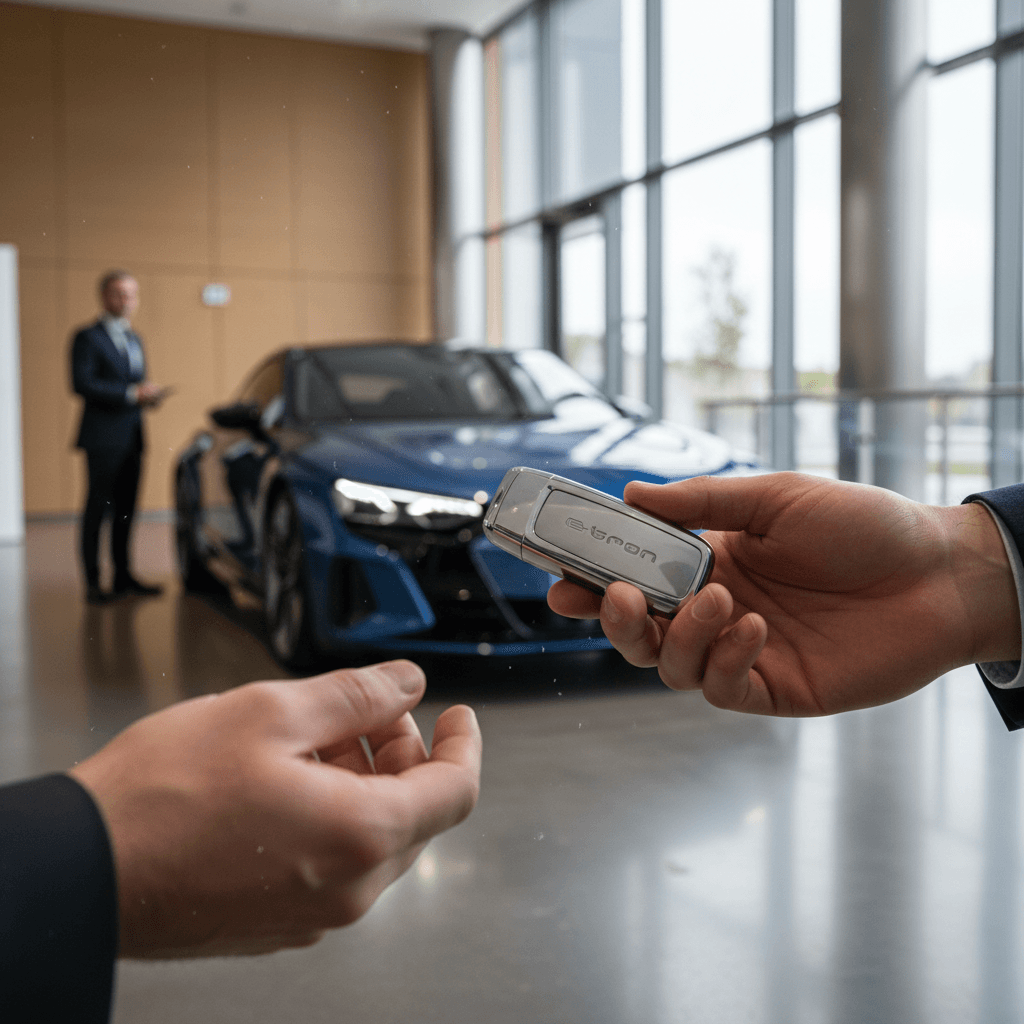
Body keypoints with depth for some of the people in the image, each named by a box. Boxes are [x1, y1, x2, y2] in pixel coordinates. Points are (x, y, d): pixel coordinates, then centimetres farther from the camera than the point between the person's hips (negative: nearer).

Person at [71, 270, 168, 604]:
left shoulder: (134, 339, 20)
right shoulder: (87, 337, -4)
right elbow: (82, 383, -16)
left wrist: (149, 396, 3)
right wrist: (132, 393, -19)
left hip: (131, 437, 7)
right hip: (103, 438, -7)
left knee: (125, 509, 9)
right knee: (98, 507, -4)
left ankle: (123, 576, 16)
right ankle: (93, 582, 1)